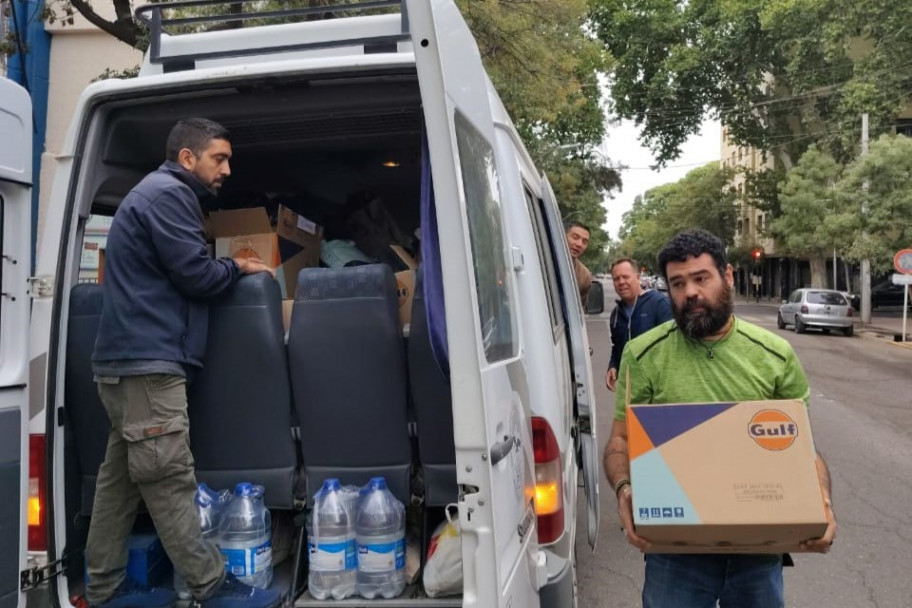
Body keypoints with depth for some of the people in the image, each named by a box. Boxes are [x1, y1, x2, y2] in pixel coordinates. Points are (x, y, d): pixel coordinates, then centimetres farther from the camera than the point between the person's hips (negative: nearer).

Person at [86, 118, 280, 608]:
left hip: (132, 359, 11)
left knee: (121, 475, 12)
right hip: (147, 361, -11)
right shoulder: (168, 194, -9)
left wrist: (230, 268, 15)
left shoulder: (158, 193, 24)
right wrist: (239, 268, 3)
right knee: (169, 478, -8)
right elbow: (197, 276, -15)